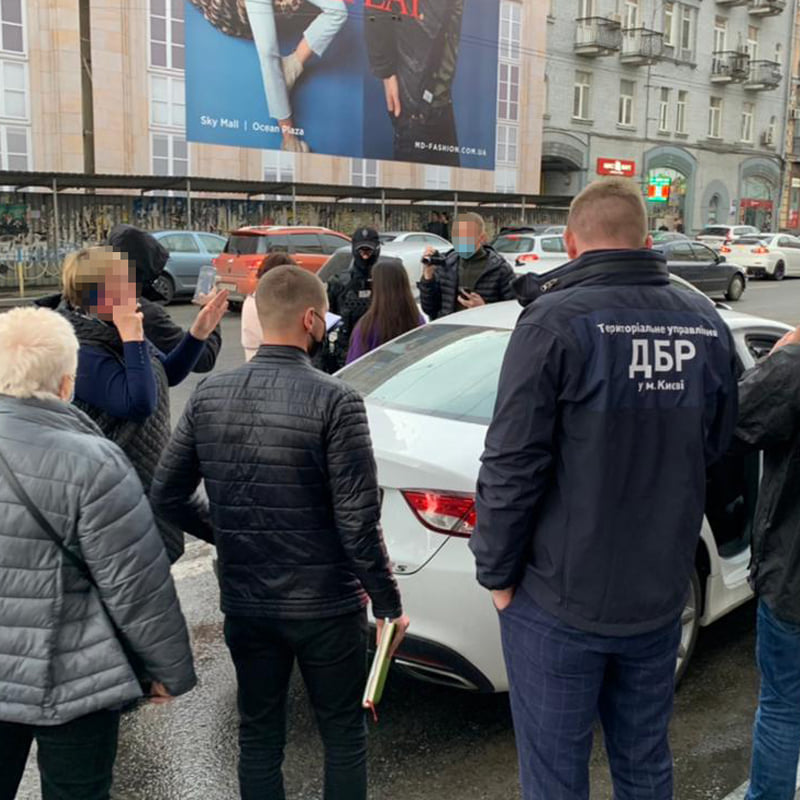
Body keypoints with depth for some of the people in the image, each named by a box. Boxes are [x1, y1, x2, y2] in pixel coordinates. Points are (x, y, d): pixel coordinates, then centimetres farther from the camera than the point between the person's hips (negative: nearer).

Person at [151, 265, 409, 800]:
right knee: (344, 736, 15)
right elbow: (358, 521, -18)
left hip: (244, 603, 4)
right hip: (325, 606, -4)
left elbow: (168, 497, 4)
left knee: (258, 738, 19)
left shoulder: (209, 395, -2)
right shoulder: (334, 401, -18)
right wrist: (389, 603, -5)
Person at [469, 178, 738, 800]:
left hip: (560, 601, -5)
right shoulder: (706, 323, 1)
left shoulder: (555, 322, -17)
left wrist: (496, 573, -6)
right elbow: (716, 445, 12)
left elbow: (512, 465, -17)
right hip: (660, 594, 5)